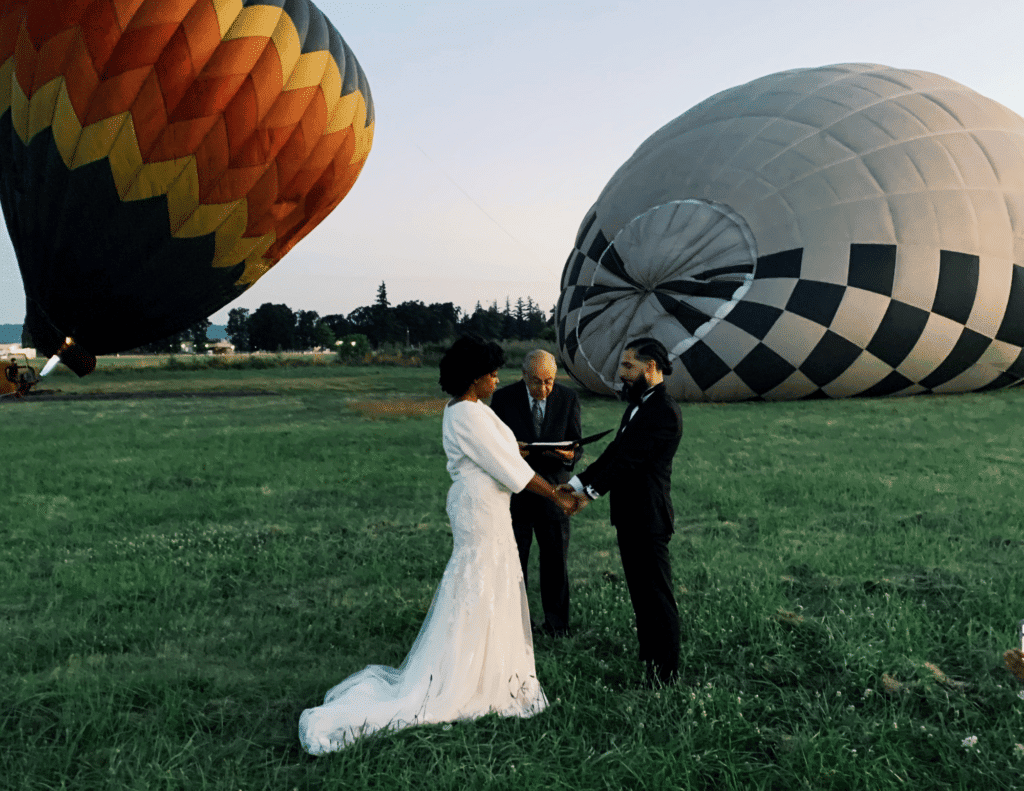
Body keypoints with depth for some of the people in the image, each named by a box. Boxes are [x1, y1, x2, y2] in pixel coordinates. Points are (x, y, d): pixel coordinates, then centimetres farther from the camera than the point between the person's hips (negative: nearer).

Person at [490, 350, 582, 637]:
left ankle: (556, 622, 25)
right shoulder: (503, 398, -5)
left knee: (556, 559, 10)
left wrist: (570, 454, -21)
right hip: (515, 489, -1)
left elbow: (576, 443, 3)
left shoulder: (568, 398, -1)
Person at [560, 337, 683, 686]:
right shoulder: (638, 405, 15)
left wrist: (590, 490, -14)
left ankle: (666, 674, 11)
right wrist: (579, 482, 4)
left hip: (648, 518, -10)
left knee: (657, 596, 0)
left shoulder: (664, 411, -18)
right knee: (640, 592, 19)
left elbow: (628, 458, -20)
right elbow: (615, 451, 13)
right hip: (630, 516, 10)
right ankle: (649, 661, 32)